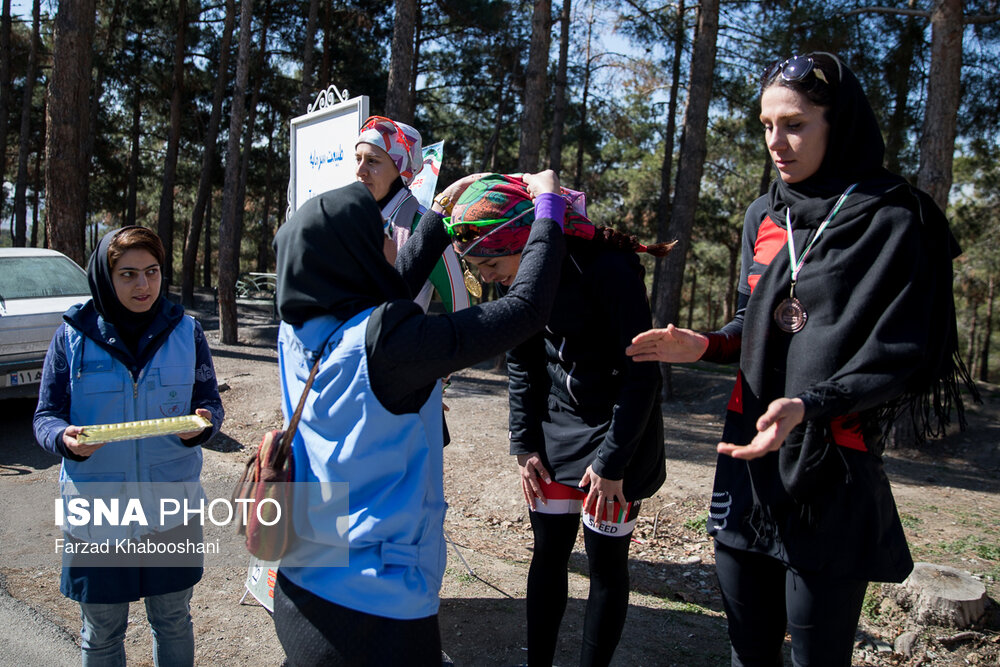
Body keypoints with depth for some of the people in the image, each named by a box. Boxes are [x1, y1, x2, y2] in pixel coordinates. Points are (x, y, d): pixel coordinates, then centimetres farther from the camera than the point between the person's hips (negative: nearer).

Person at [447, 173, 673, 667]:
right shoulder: (517, 276, -3)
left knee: (606, 562, 4)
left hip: (617, 434, -6)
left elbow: (641, 371, -19)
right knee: (548, 552, 13)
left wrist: (612, 461, -17)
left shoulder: (607, 268, -23)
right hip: (556, 430, 6)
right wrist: (525, 444, 5)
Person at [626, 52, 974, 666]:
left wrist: (809, 406, -24)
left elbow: (900, 359, -10)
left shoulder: (891, 223, -7)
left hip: (832, 475, -5)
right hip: (748, 458, 5)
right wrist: (707, 345, -1)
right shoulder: (764, 217, 10)